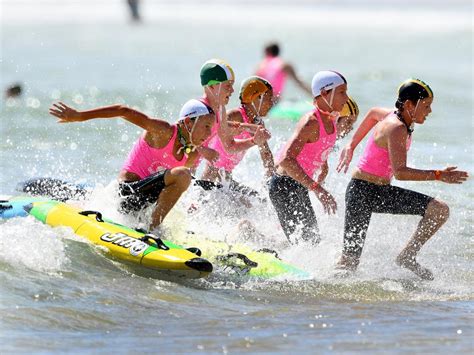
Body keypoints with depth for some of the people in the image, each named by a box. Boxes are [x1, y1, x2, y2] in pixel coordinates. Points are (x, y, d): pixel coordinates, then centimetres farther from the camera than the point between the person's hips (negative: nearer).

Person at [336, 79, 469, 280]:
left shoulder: (394, 117, 5)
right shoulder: (397, 129, -22)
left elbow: (373, 113, 28)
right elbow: (400, 172, -31)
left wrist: (352, 146, 33)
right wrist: (438, 176, -33)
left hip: (382, 192, 9)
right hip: (362, 191, -9)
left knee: (440, 210, -5)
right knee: (349, 263, -9)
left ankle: (407, 257, 4)